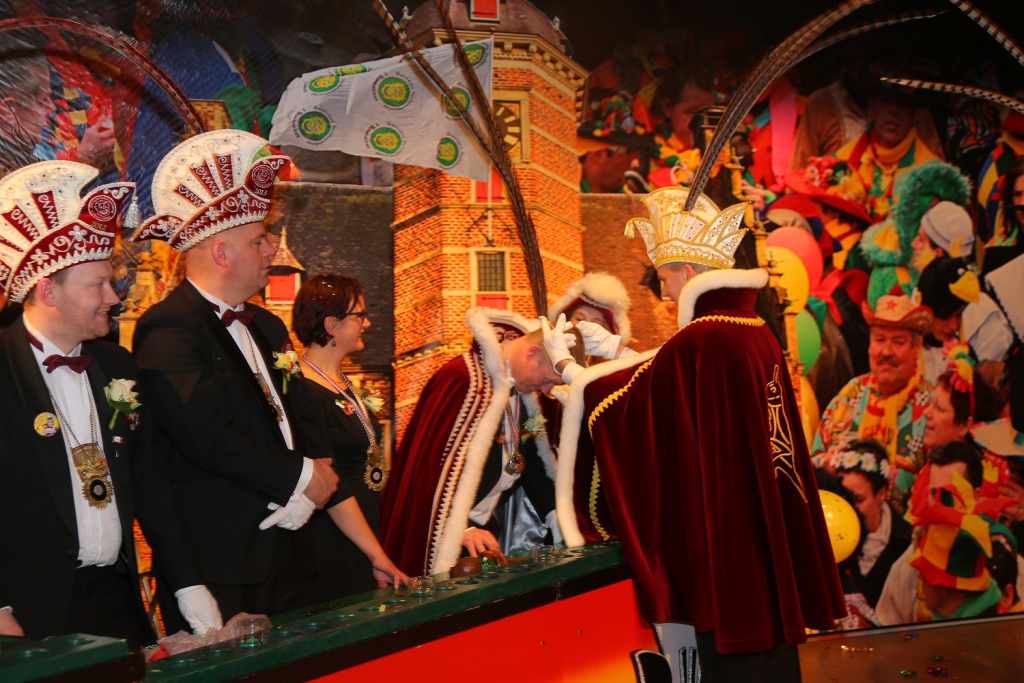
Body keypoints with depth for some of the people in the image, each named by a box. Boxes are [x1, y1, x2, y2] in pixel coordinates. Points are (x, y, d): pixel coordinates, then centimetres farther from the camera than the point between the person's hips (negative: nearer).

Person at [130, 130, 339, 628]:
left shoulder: (266, 327, 18)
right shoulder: (168, 330, -12)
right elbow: (209, 437, -22)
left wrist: (308, 492, -1)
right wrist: (301, 476, -11)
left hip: (288, 555, 8)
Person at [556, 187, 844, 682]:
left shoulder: (698, 341, -19)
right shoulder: (756, 334, 6)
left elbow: (627, 403, -9)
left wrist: (568, 366, 4)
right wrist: (619, 353, 22)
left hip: (722, 530, -8)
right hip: (765, 527, 8)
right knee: (765, 641, 17)